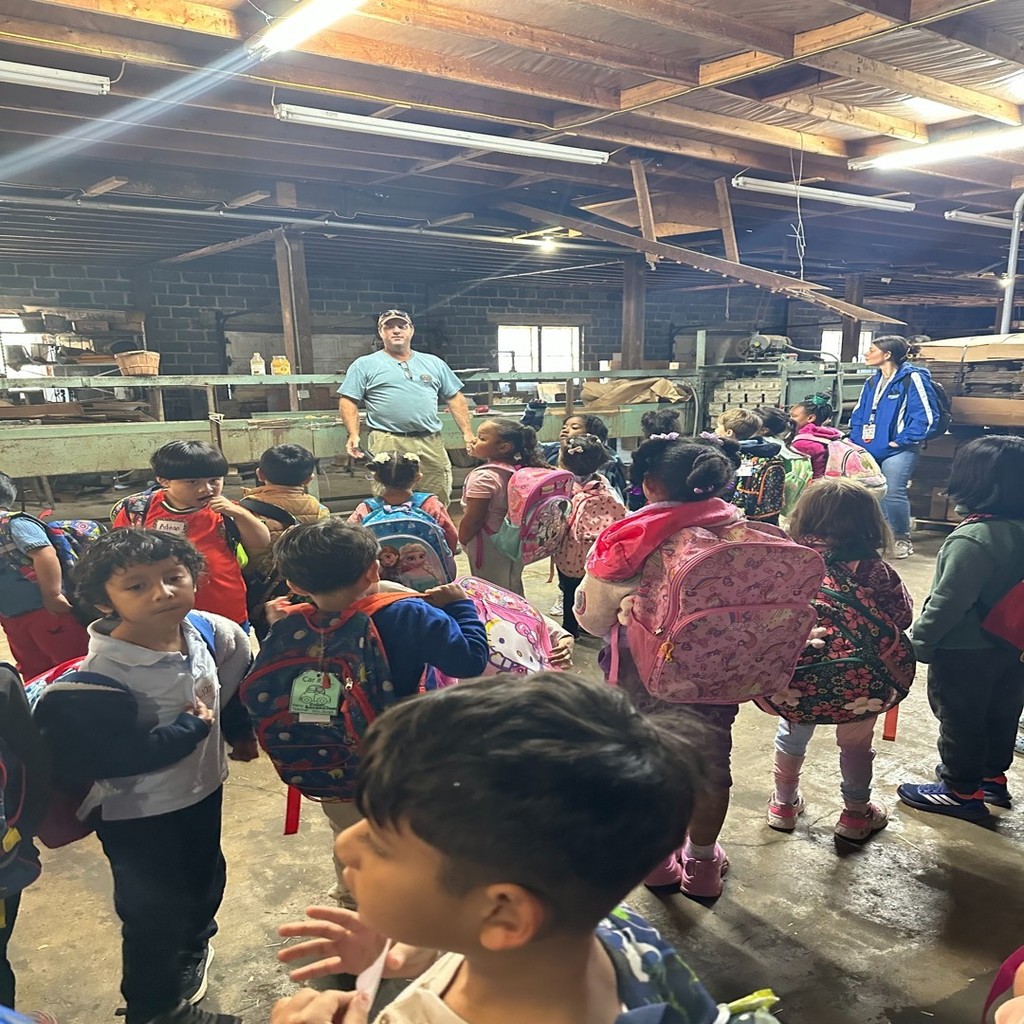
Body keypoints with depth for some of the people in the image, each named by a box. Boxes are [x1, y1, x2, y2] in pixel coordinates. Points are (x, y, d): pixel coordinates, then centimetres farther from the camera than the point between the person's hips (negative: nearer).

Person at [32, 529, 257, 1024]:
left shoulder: (210, 631, -14)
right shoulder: (101, 678, -33)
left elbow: (234, 685, 7)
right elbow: (112, 759, -34)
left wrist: (239, 731, 12)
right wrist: (192, 728, -27)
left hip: (202, 787, 7)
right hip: (138, 813, -6)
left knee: (205, 879, 29)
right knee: (155, 915, 10)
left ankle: (193, 946, 61)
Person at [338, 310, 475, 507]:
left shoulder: (434, 363, 17)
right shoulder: (365, 365, 8)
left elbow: (455, 398, 18)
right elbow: (348, 401, 4)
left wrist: (467, 433, 8)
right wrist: (353, 435, -11)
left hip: (432, 444, 3)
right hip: (388, 444, -3)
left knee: (438, 503, 4)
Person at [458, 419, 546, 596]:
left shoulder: (483, 476, -25)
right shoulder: (515, 469, -1)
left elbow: (472, 520, -22)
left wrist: (461, 541, -8)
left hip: (489, 548, -8)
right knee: (513, 589, 21)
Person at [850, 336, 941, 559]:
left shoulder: (912, 379, -10)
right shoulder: (872, 382, 13)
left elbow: (925, 415, -14)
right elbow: (858, 414, 21)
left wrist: (901, 440, -13)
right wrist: (856, 438, 7)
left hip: (897, 451, -7)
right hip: (868, 449, 7)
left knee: (893, 493, -9)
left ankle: (901, 538, 7)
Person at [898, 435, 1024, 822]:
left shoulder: (973, 539, -28)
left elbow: (948, 601, -26)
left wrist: (918, 642, -14)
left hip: (964, 651, -8)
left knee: (959, 718, 8)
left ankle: (960, 790, 22)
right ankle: (992, 775, 42)